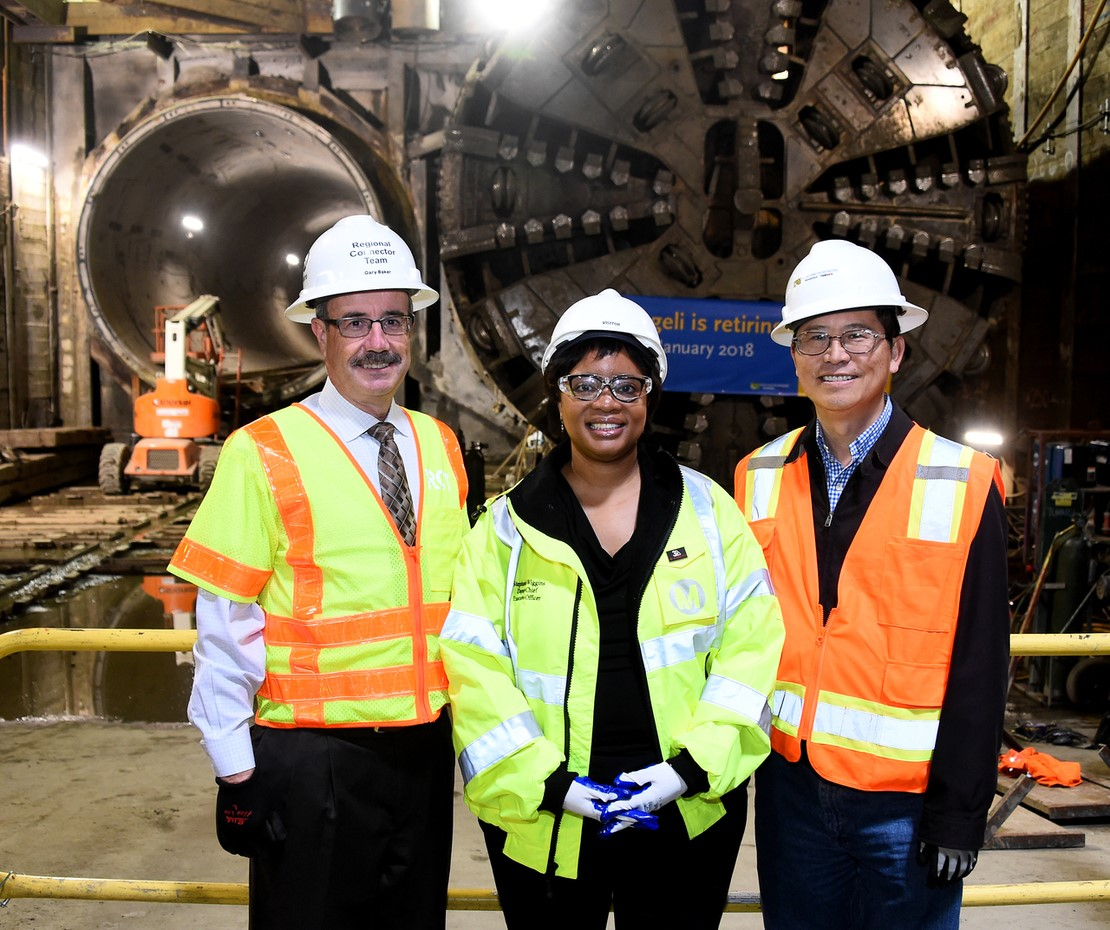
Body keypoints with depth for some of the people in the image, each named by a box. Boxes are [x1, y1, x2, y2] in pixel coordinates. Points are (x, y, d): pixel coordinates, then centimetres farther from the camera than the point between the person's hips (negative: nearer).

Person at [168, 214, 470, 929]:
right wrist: (235, 766, -9)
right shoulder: (263, 454, -13)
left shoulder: (441, 445, 4)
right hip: (310, 757, -5)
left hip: (426, 749, 5)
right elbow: (226, 624, -11)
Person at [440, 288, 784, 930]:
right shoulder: (507, 527, 0)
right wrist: (542, 781, -12)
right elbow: (473, 665, -4)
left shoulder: (706, 508, 1)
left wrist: (696, 764, -10)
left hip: (687, 817, 1)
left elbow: (751, 640, -2)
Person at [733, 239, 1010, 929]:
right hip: (789, 784, 3)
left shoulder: (964, 484, -9)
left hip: (907, 796, -3)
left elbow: (979, 665, -8)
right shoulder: (760, 479, 1)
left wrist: (960, 813, -8)